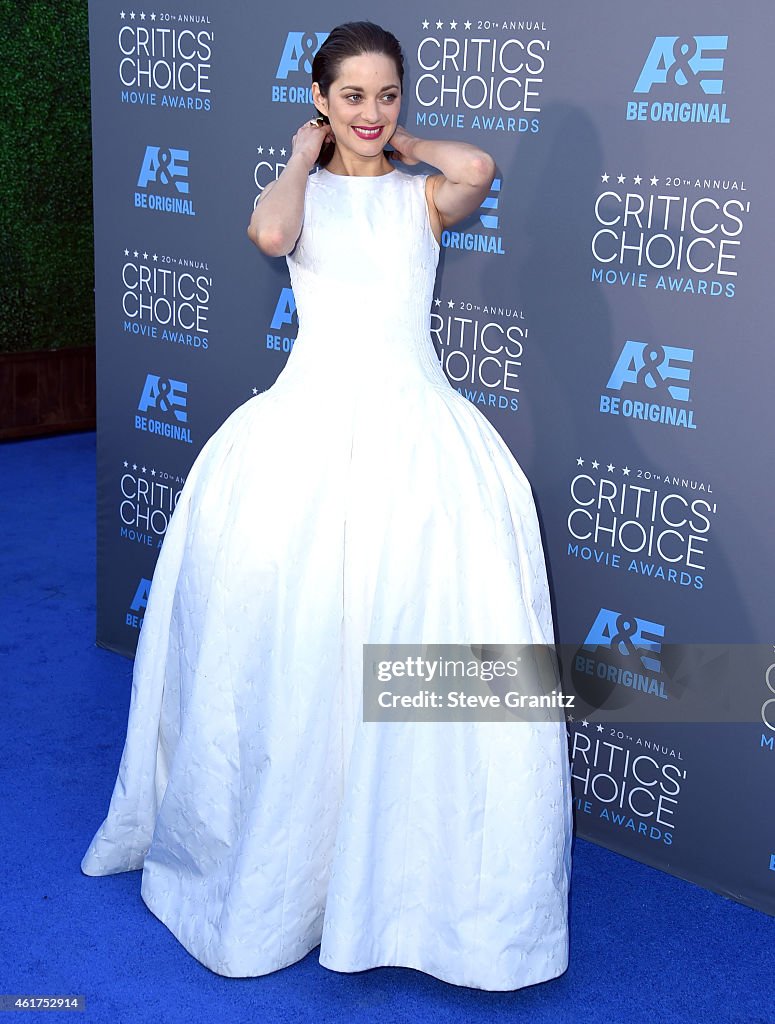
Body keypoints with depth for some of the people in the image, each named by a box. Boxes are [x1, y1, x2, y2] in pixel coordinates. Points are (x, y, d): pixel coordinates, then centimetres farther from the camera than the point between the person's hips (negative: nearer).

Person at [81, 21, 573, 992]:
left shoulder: (423, 195, 11)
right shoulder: (304, 190, 8)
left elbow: (480, 168, -12)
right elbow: (270, 233, -16)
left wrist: (404, 145, 6)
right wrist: (306, 153, 1)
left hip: (414, 424, 1)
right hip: (312, 417, 0)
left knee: (427, 636, -9)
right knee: (287, 648, -1)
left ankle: (422, 862, 8)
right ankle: (284, 849, 23)